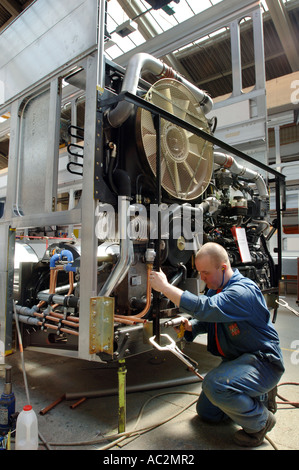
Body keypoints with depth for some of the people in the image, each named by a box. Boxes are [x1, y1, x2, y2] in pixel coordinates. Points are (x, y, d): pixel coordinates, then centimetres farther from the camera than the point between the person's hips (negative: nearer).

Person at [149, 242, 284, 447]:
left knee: (215, 385, -34)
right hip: (236, 359, 9)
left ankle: (260, 421, -6)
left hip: (263, 362, -9)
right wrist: (190, 327, -12)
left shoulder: (243, 291, -29)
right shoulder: (217, 289, 2)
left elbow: (204, 308, -41)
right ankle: (256, 397, 27)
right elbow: (207, 320, 11)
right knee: (206, 412, 14)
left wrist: (165, 287, -34)